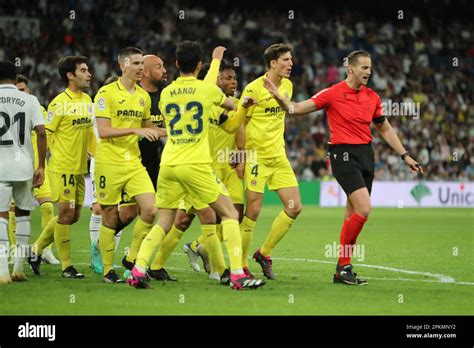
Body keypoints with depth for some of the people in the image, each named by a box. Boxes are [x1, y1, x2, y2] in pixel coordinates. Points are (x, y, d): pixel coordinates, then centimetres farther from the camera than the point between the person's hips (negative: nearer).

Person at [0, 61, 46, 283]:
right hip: (24, 164, 2)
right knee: (23, 213, 15)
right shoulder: (30, 100, 4)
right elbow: (41, 132, -3)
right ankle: (19, 267, 15)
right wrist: (41, 166, 3)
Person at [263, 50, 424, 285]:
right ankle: (343, 265, -8)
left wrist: (405, 156, 18)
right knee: (364, 209, -19)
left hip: (366, 154, 6)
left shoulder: (372, 97, 10)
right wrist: (279, 97, -24)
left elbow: (385, 129, 21)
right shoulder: (333, 93, -6)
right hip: (344, 154, -6)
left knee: (352, 213, 7)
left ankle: (342, 270, 13)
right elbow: (297, 109, -5)